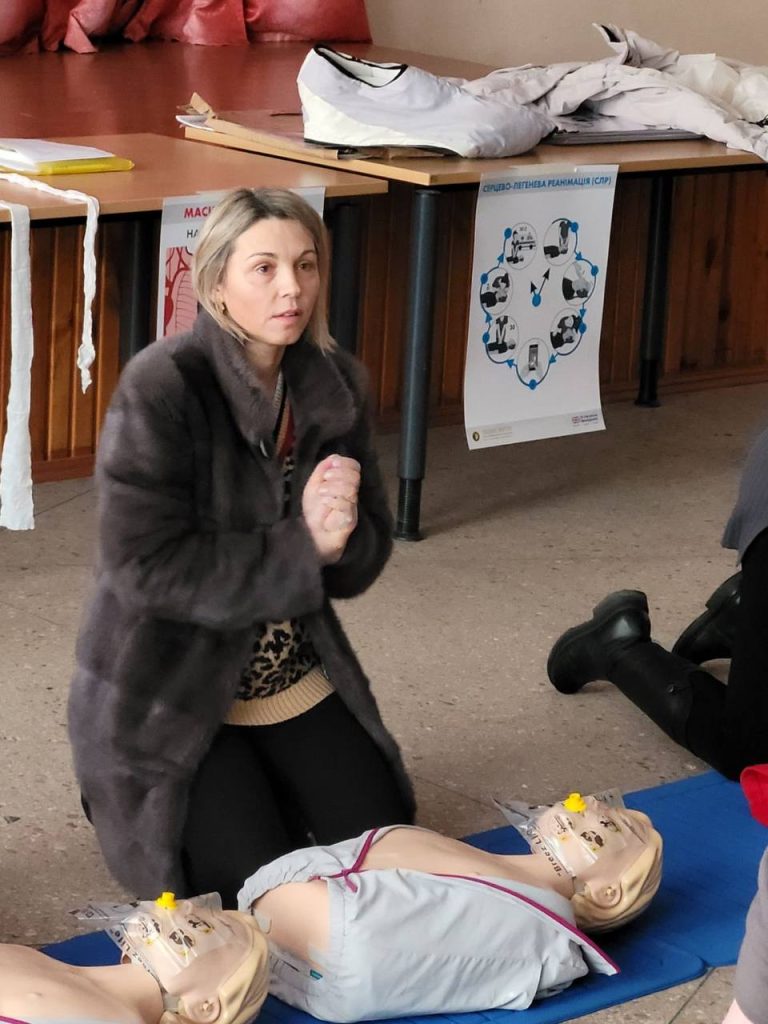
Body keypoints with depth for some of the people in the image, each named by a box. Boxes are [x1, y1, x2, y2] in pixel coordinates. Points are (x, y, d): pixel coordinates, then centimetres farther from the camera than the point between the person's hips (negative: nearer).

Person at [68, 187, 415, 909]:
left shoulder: (332, 383, -2)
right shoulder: (160, 389, -21)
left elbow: (364, 563, 1)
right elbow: (146, 566, -26)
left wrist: (340, 536, -24)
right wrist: (300, 549, -25)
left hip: (297, 680, 6)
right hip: (168, 697, -6)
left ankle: (260, 786, 26)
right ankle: (128, 802, 14)